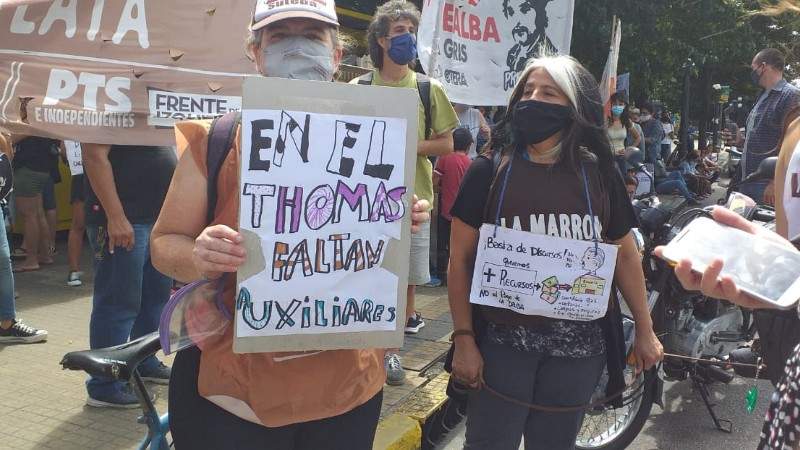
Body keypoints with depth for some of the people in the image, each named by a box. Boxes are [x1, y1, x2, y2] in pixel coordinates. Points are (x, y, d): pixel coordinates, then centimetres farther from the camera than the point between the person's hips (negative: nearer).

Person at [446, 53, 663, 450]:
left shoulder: (598, 173, 3)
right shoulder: (490, 169, -5)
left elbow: (624, 253, 11)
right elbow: (461, 258, -5)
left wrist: (645, 330, 11)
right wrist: (463, 339, -9)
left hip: (578, 344, 2)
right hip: (501, 341, -2)